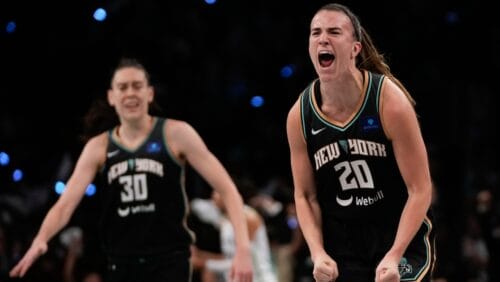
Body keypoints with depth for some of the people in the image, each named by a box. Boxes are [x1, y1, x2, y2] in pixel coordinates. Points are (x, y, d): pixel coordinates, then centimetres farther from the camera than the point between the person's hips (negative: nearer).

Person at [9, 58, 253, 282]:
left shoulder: (175, 134, -4)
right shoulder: (98, 148, 6)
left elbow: (227, 189, -6)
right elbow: (65, 204, -1)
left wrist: (243, 248, -18)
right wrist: (40, 240, -23)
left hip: (169, 262, -4)